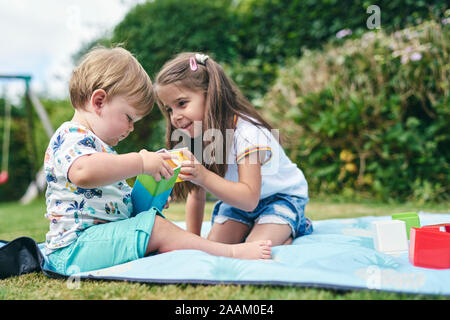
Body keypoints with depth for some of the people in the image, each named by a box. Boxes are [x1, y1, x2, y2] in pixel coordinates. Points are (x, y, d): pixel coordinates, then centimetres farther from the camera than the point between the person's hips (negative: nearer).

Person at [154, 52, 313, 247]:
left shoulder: (247, 133, -33)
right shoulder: (195, 137, -10)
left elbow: (250, 200, -38)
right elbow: (196, 194, 1)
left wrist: (204, 177, -51)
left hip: (281, 197, -6)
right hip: (239, 199, 6)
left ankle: (296, 227, 4)